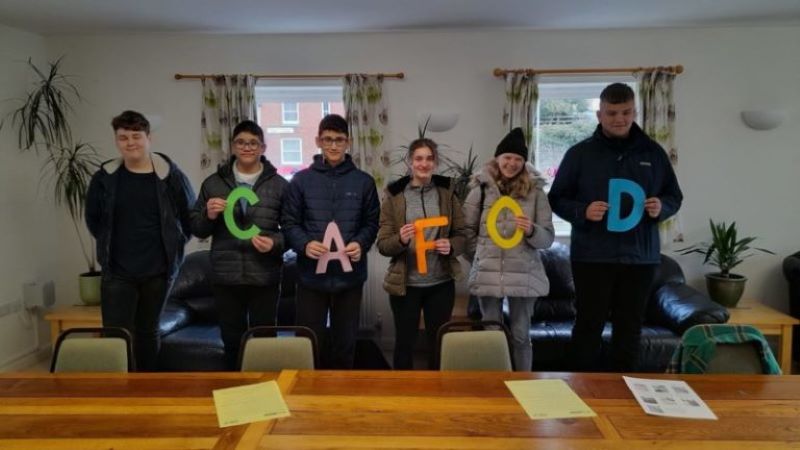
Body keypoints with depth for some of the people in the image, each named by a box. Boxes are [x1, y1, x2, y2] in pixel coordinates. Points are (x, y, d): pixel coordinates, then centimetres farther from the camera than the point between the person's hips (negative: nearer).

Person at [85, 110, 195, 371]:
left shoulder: (170, 175, -5)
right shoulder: (105, 177, -1)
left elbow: (190, 214, 7)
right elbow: (92, 218, 15)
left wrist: (174, 243, 4)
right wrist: (110, 246, 12)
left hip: (158, 270, 0)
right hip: (117, 271, 0)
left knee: (148, 332, 13)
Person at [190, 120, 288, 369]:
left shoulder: (279, 185, 3)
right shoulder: (213, 183, 7)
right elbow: (196, 228, 10)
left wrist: (275, 243, -17)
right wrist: (209, 216, -11)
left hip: (265, 277, -1)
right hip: (225, 276, 2)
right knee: (231, 339, 15)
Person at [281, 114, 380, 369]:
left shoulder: (364, 181, 5)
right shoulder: (301, 180, 2)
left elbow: (372, 223, 7)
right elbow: (289, 222, 1)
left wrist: (361, 243, -13)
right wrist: (304, 244, -18)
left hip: (350, 275, 1)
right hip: (311, 275, -1)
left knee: (345, 341, 13)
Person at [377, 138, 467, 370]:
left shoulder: (447, 191, 3)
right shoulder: (394, 194, -3)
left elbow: (462, 235, 6)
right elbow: (383, 245, -4)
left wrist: (451, 245, -15)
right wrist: (400, 240, -24)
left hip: (441, 283, 2)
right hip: (405, 284, -1)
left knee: (439, 343, 14)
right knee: (404, 343, 11)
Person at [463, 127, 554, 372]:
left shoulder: (535, 191, 0)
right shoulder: (481, 188, 0)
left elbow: (548, 238, 0)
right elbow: (466, 229, 9)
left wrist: (531, 231, -19)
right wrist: (482, 253, 6)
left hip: (524, 275, 0)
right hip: (488, 274, 0)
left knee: (520, 335, 10)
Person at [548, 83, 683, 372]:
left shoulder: (653, 153, 8)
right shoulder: (579, 153, 1)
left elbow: (675, 196, 14)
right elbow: (557, 199, 2)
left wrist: (662, 207, -9)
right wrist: (582, 211, -17)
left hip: (640, 256, 3)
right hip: (591, 256, -2)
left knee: (630, 327, 11)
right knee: (588, 324, 3)